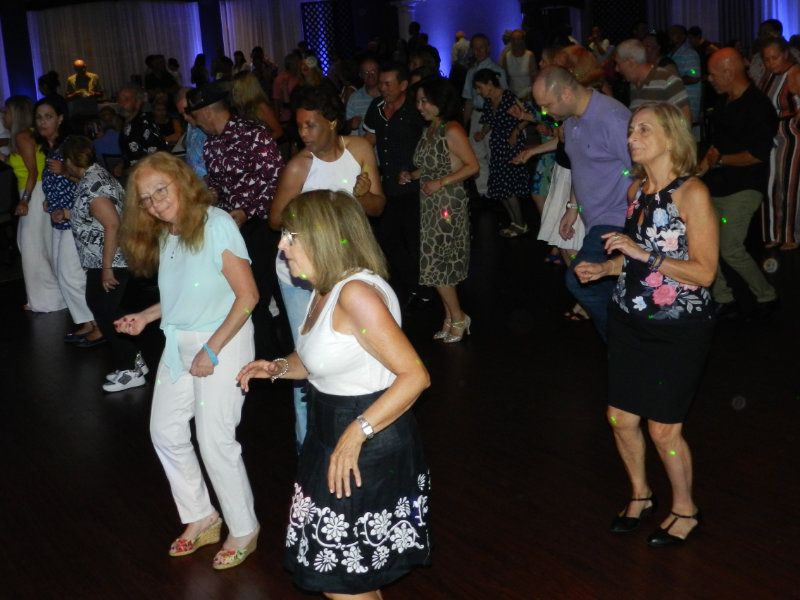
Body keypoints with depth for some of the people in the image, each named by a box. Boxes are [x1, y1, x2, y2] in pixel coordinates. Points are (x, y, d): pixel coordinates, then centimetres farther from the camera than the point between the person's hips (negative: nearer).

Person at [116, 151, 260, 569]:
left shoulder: (216, 224, -18)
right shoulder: (164, 236, 6)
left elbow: (247, 295, -20)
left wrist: (211, 350, -20)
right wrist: (145, 317, 5)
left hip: (223, 341, -8)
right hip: (179, 343, 8)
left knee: (215, 441, -3)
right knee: (165, 431, 13)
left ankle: (244, 530, 18)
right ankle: (202, 518, 31)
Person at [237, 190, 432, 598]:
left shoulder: (357, 293, -24)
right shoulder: (327, 289, 6)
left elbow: (415, 375, -27)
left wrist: (356, 434, -29)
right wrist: (278, 368, 3)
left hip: (368, 449, -10)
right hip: (333, 438, 10)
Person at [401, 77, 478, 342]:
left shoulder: (452, 130, -13)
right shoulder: (429, 130, 11)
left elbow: (472, 166, -15)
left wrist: (440, 182, -21)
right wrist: (412, 175, 2)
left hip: (449, 203, -8)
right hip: (430, 204, 8)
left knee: (436, 264, -5)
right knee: (443, 265, 11)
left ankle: (458, 317, 11)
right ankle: (450, 318, 21)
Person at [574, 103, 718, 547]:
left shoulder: (692, 194, -16)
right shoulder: (636, 188, 6)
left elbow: (704, 272, -20)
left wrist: (643, 255, -26)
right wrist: (604, 268, 4)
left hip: (678, 330, -6)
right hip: (630, 321, 7)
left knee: (663, 428, 3)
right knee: (621, 418, 11)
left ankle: (685, 510, 29)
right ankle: (640, 495, 37)